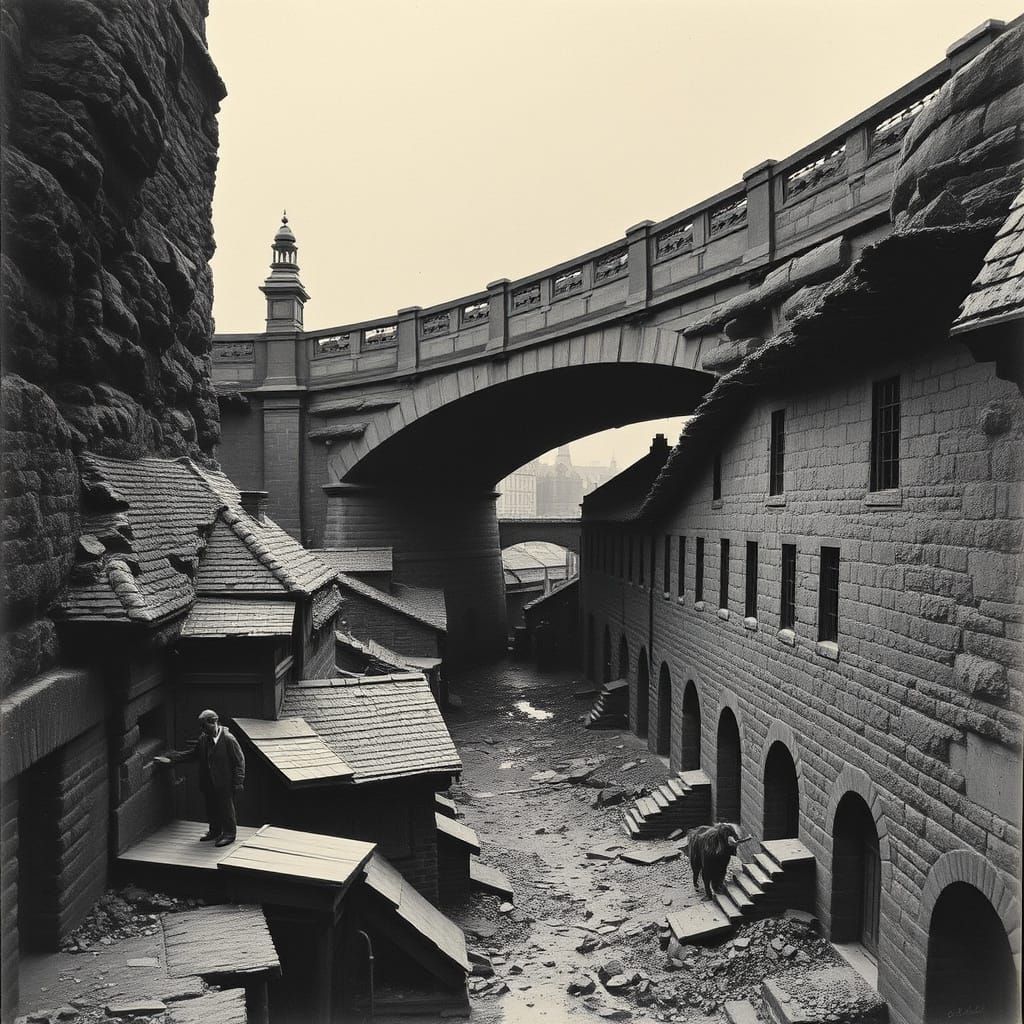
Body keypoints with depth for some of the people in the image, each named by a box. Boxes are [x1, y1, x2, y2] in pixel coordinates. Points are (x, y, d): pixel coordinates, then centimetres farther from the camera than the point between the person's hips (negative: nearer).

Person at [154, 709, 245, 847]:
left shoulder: (228, 739, -19)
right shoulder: (203, 738, 1)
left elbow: (239, 761, -15)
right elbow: (191, 753, 14)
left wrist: (238, 782, -16)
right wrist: (170, 759, 5)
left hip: (224, 784, -7)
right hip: (208, 783, 7)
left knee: (226, 808, 6)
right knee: (211, 808, 18)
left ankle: (229, 833, 20)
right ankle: (215, 831, 36)